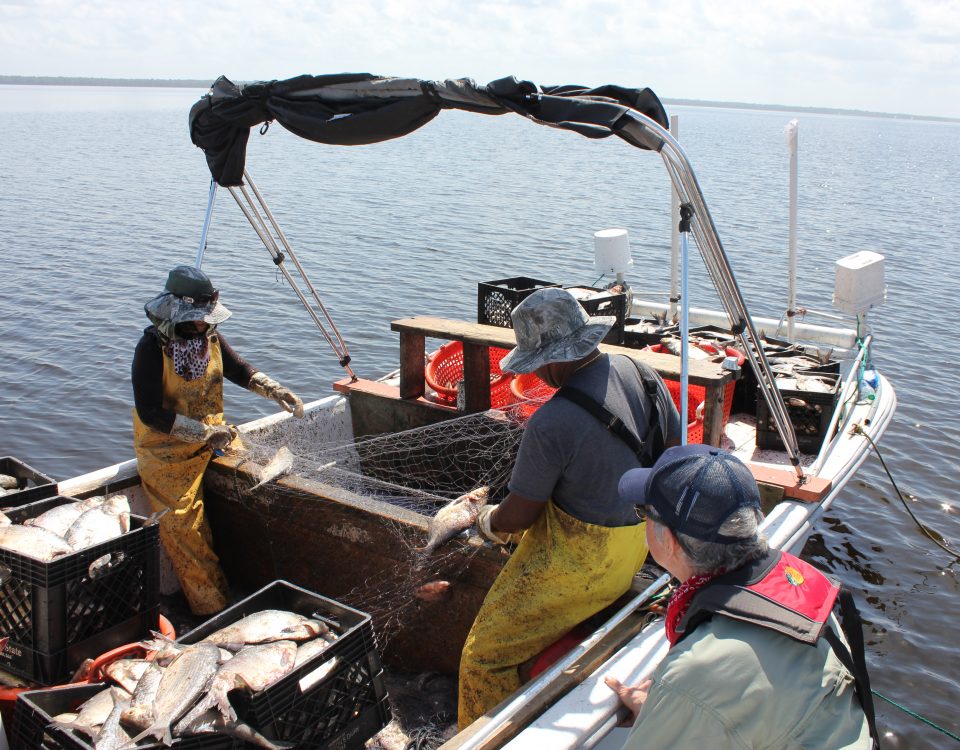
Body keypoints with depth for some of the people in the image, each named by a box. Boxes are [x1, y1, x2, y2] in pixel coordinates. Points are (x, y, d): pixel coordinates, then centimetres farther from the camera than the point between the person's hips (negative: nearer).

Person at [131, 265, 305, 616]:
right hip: (167, 447, -6)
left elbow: (240, 371, 17)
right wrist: (206, 433, -24)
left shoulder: (209, 336, 0)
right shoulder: (152, 347, -18)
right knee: (181, 522, -17)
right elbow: (150, 413, -22)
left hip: (213, 433, 6)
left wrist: (277, 391, 1)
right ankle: (211, 607, -10)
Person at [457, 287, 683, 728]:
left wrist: (487, 522, 6)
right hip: (635, 550, 9)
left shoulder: (551, 424, -29)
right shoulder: (642, 374, -6)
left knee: (485, 656, 4)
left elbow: (519, 515, -16)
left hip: (576, 563, -9)